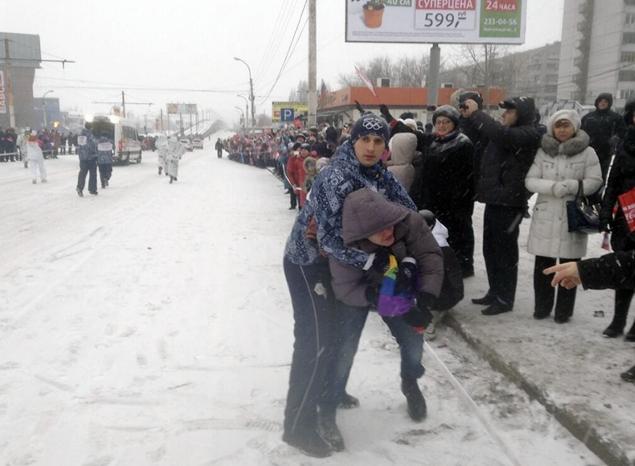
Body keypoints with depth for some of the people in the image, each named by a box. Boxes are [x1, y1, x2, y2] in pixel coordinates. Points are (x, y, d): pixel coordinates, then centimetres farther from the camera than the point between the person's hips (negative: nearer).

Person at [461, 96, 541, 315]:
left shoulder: (528, 134, -13)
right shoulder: (507, 134, 17)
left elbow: (500, 134, -29)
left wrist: (476, 113, -23)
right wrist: (469, 116, 5)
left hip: (509, 203, -9)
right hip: (494, 200, 9)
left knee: (505, 252, 0)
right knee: (490, 250, 15)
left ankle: (505, 299, 11)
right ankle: (495, 292, 28)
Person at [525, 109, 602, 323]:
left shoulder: (587, 152, 0)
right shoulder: (543, 151, 5)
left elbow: (595, 182, -3)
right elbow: (530, 180, 0)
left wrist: (573, 186, -21)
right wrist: (552, 187, -18)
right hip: (545, 216, 2)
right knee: (542, 264, 8)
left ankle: (564, 311, 17)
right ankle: (542, 307, 23)